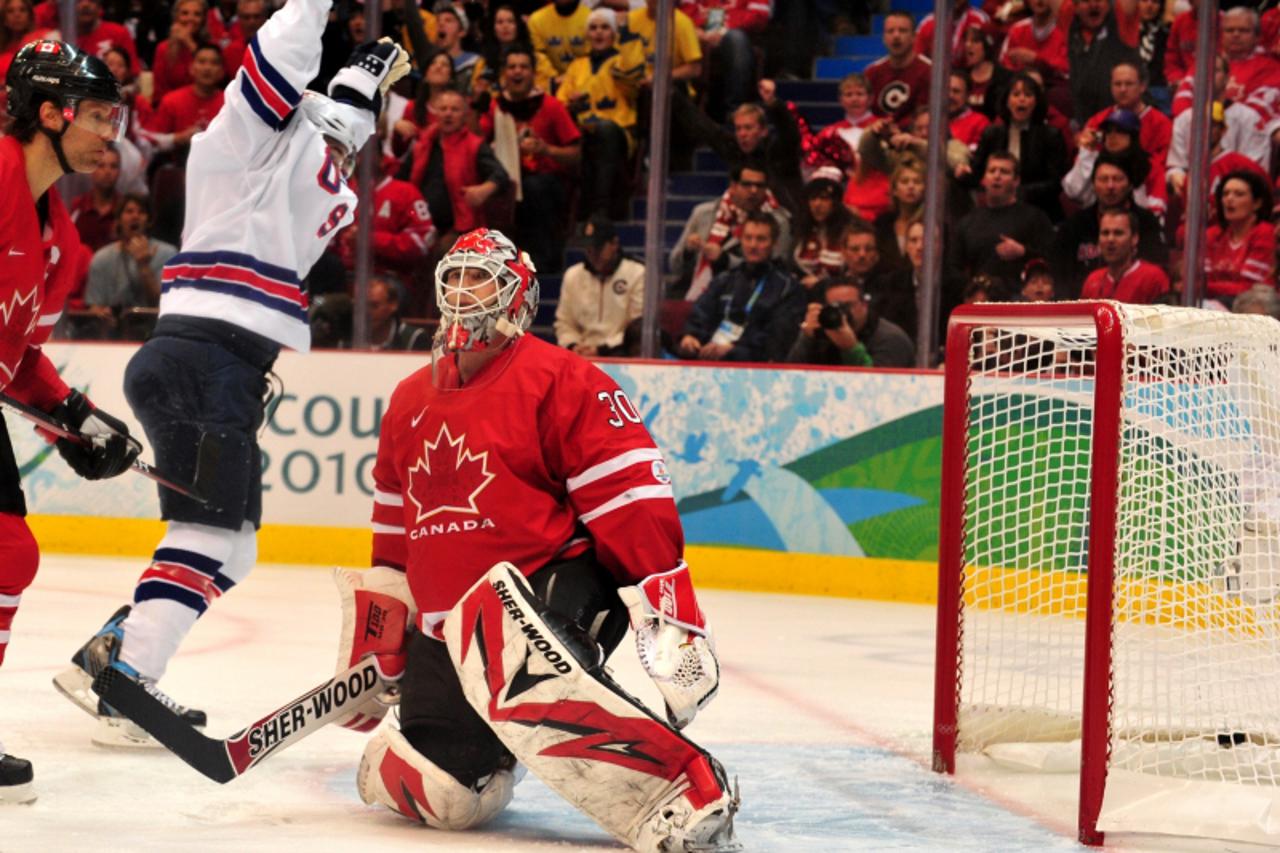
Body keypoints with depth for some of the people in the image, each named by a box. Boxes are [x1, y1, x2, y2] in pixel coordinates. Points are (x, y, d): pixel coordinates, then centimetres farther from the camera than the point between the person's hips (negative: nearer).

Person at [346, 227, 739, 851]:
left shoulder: (560, 382, -9)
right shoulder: (411, 400, 14)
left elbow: (632, 501, -16)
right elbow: (395, 533, 24)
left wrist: (668, 613, -25)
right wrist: (376, 641, 24)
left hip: (556, 586, -6)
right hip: (446, 627, 6)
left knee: (504, 643, -42)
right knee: (442, 797, -7)